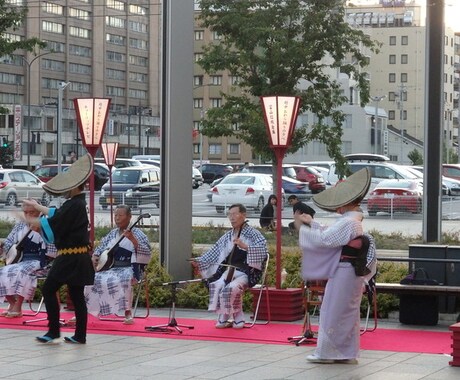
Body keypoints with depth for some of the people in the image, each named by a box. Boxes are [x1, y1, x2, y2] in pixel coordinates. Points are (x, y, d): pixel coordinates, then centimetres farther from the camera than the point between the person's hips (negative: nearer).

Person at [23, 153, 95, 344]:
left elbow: (52, 226, -18)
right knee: (77, 295, 10)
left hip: (70, 258, -10)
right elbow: (58, 215, 26)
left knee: (49, 289, -4)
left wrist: (34, 221, -4)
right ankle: (80, 335, 12)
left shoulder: (73, 205, -18)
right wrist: (38, 206, 33)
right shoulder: (79, 203, 13)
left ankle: (53, 330, -4)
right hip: (80, 258, 10)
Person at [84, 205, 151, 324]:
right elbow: (100, 248, 23)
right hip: (109, 267, 6)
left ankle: (128, 313, -26)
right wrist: (95, 257, 1)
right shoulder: (112, 233, 16)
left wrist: (132, 239, -28)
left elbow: (146, 252, -16)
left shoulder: (136, 233, -2)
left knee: (122, 280, -39)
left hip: (128, 268, -6)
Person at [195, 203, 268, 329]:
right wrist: (199, 261, 3)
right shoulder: (228, 236, 17)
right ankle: (223, 318, -13)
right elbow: (214, 252, 14)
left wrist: (245, 246, -26)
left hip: (247, 271, -5)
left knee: (232, 287, -32)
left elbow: (263, 249, -16)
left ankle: (238, 318, -14)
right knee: (216, 286, -24)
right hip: (230, 270, 5)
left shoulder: (252, 233, 0)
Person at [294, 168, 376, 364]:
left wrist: (303, 229, -10)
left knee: (334, 313, -1)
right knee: (347, 314, 15)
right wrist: (312, 223, 13)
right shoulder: (354, 221, 12)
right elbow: (330, 234, 17)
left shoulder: (347, 223, -20)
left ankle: (327, 352, 6)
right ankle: (348, 353, 21)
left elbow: (324, 239, -21)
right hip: (351, 272, 10)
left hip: (343, 273, -10)